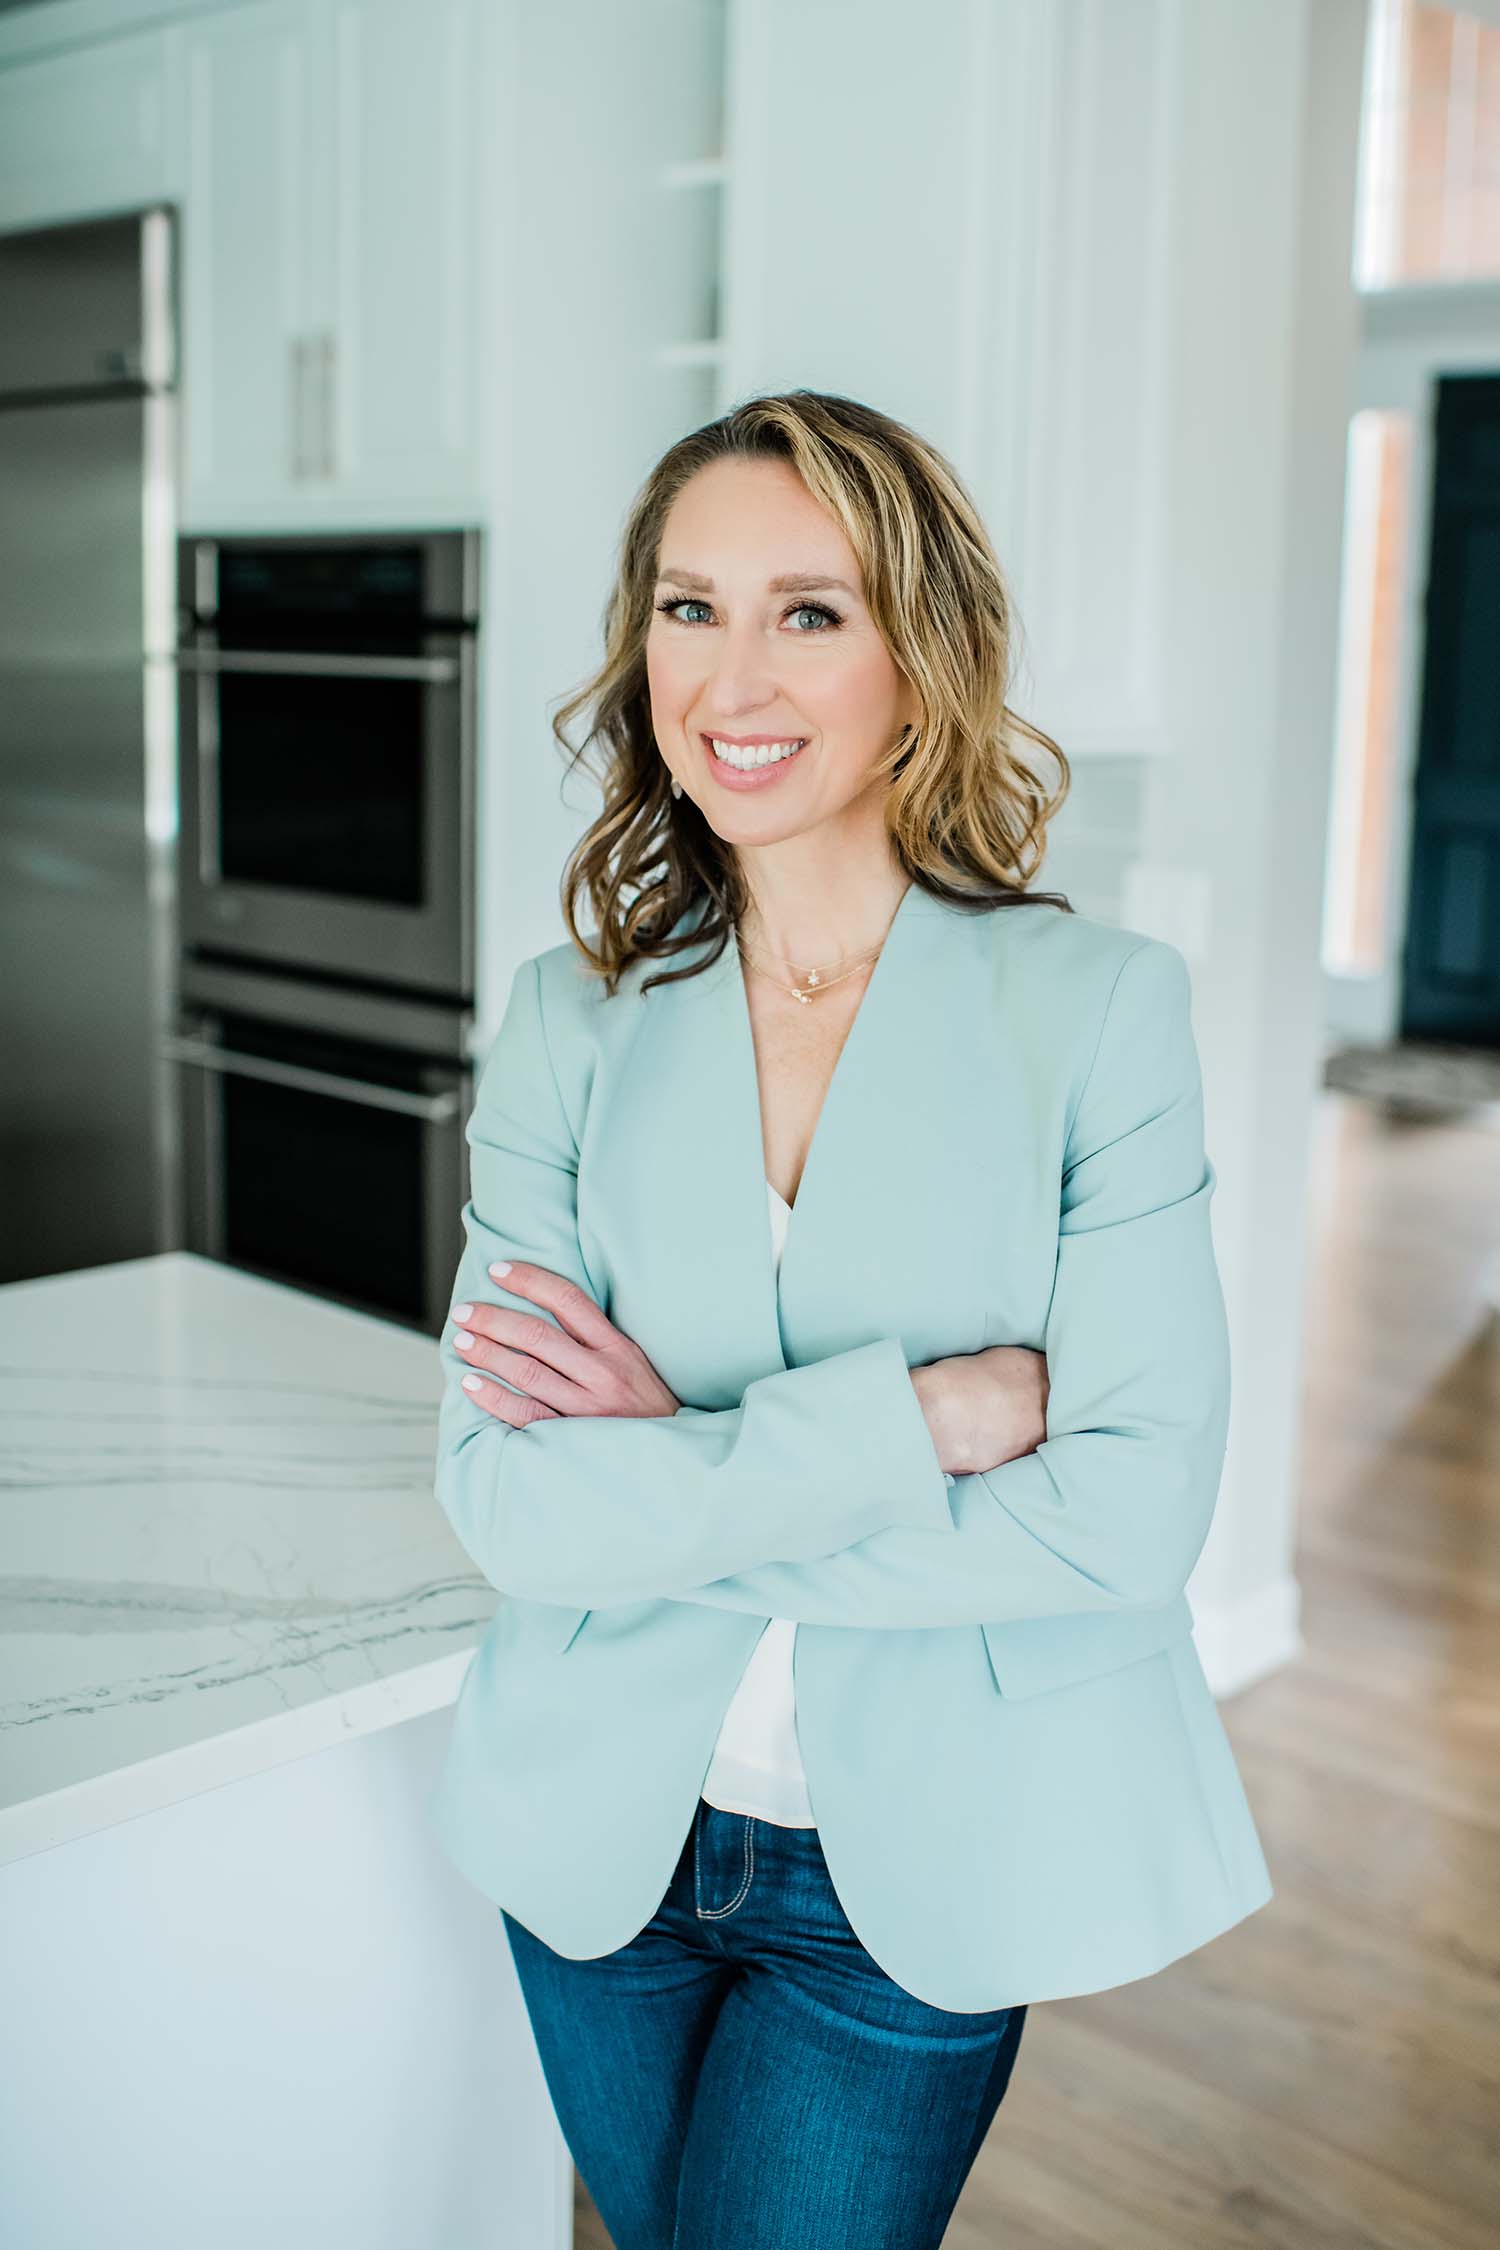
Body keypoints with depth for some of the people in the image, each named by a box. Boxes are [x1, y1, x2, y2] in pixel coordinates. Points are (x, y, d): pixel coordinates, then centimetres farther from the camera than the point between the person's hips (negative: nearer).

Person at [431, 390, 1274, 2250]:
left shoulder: (1101, 1005, -12)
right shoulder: (574, 1016, -6)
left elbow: (1138, 1511, -19)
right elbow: (502, 1496, -15)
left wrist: (666, 1468, -18)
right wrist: (928, 1412, -23)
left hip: (914, 1878, -3)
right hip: (605, 1843, 3)